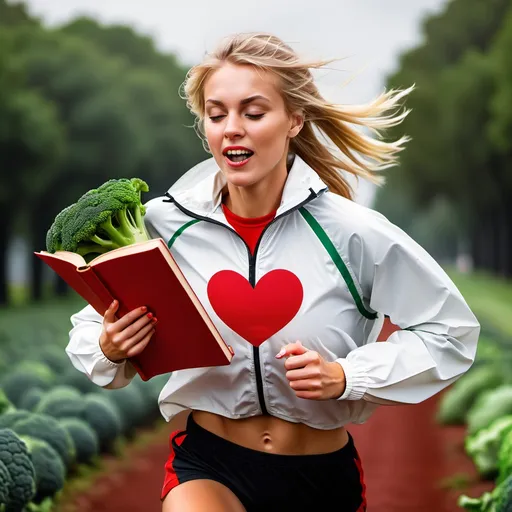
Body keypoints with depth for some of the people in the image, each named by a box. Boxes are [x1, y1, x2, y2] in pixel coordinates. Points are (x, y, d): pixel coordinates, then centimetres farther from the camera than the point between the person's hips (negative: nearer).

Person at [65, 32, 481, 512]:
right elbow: (91, 329, 4)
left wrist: (346, 376, -15)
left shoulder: (352, 233, -12)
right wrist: (109, 348, -20)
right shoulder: (163, 224, -8)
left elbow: (451, 330, -2)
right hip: (209, 468, -1)